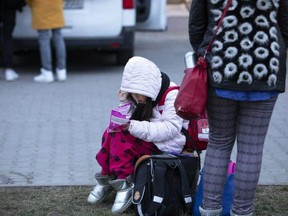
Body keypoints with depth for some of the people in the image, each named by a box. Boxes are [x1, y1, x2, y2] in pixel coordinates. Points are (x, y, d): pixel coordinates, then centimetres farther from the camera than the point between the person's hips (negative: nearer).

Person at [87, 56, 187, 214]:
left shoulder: (172, 95, -18)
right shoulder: (140, 98, 8)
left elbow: (171, 128, -26)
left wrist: (134, 127, -31)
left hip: (166, 146, -8)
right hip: (146, 141, 8)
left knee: (121, 137, -24)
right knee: (110, 133, -14)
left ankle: (124, 185, -19)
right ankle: (107, 178, -5)